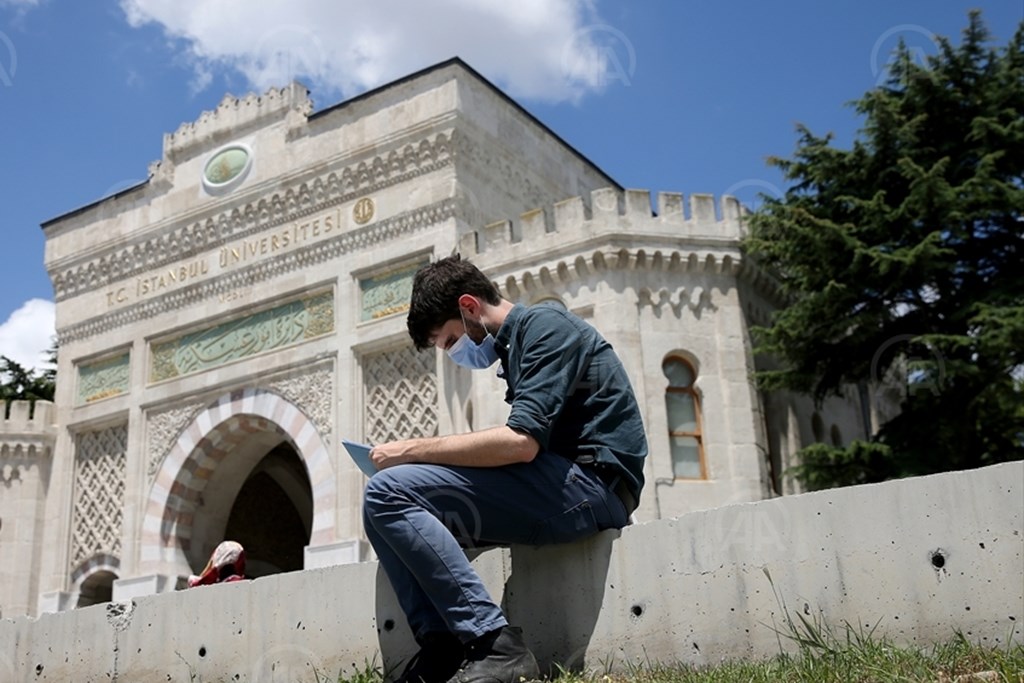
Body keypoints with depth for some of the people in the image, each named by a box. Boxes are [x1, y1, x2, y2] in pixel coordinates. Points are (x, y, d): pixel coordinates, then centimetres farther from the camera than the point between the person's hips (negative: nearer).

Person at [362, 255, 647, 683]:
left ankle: (496, 646, -21)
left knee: (388, 493, -18)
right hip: (562, 484, 10)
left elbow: (521, 442, -20)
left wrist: (413, 450, -12)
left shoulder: (544, 324, -6)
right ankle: (441, 648, -7)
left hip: (591, 483, -10)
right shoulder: (515, 342, 23)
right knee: (379, 506, 8)